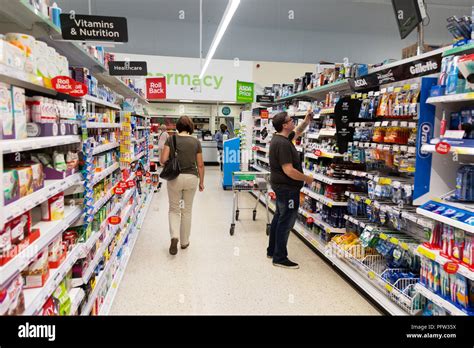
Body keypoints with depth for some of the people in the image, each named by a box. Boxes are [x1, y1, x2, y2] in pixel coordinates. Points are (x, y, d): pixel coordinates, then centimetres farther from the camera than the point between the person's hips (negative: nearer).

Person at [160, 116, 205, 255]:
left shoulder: (171, 139, -4)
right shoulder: (196, 142, 1)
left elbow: (163, 160, -10)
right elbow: (200, 164, 3)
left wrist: (170, 163, 13)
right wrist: (201, 182, 13)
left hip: (175, 177, -1)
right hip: (191, 177, 1)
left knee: (174, 209, 14)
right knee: (187, 210, 15)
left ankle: (174, 236, -7)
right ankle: (184, 241, 24)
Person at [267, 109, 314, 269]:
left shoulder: (280, 137, 7)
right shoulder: (283, 144, -24)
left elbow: (297, 132, 26)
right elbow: (289, 171, -28)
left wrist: (306, 121, 12)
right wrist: (307, 178, -15)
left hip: (280, 186, 11)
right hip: (287, 188, -11)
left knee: (279, 218, 18)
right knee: (286, 222, -1)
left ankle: (272, 251, 30)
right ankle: (280, 258, 9)